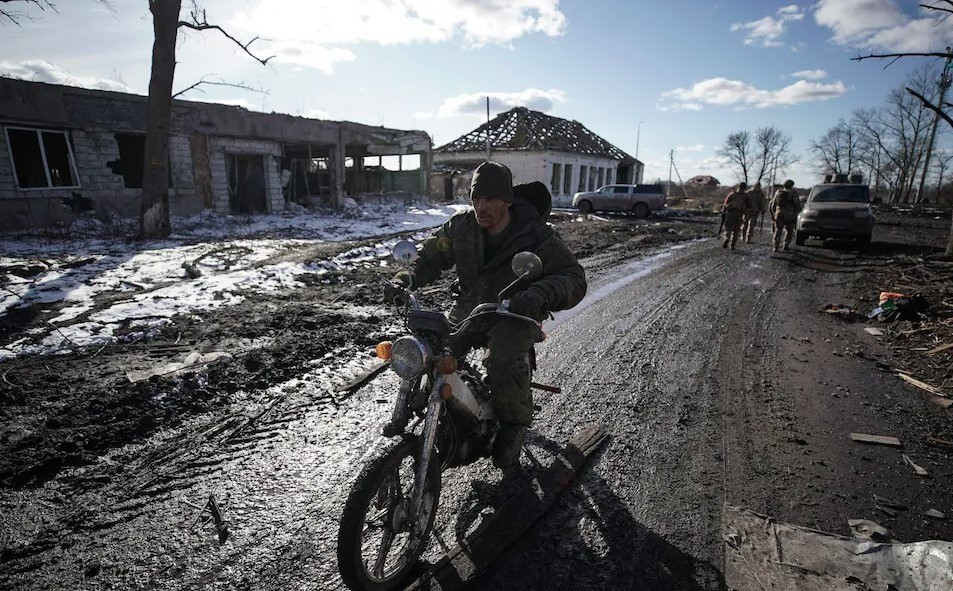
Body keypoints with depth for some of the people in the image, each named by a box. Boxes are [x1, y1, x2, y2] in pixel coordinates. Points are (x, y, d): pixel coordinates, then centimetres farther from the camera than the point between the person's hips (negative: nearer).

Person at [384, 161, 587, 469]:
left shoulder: (537, 236, -17)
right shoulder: (461, 227, -4)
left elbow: (574, 277, -23)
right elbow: (430, 256, 7)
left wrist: (541, 294, -45)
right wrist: (406, 278, -15)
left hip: (515, 314, -4)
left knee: (502, 361, -34)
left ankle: (515, 423, -4)